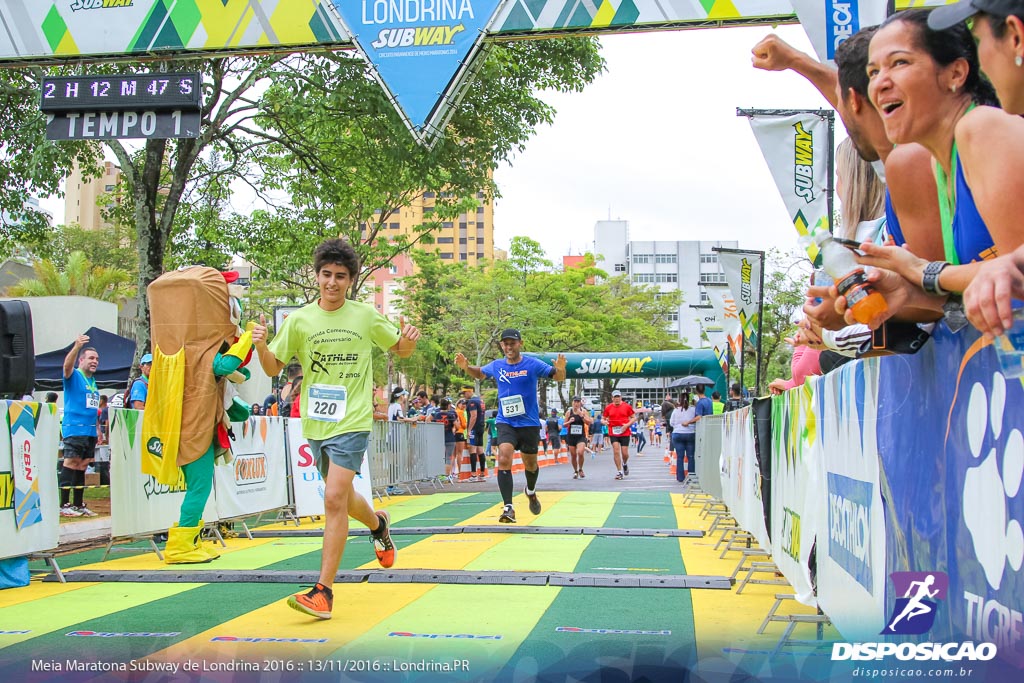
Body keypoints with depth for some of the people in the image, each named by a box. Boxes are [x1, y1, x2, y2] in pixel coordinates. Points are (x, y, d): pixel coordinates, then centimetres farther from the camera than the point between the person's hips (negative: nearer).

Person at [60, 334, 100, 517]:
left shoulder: (93, 381, 19)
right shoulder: (74, 376, -2)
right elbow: (67, 365, -26)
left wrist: (97, 430, 22)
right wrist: (77, 346, -42)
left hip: (90, 430, 8)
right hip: (74, 428, -8)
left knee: (82, 465, 10)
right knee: (71, 462, -12)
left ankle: (78, 505, 15)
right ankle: (64, 505, -12)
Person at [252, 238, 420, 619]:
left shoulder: (366, 316, -1)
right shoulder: (300, 320, 1)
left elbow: (399, 350, 12)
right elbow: (274, 368, 5)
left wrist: (408, 340, -12)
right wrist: (261, 346, -16)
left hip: (352, 423, -4)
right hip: (315, 423, 4)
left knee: (334, 499, -15)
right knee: (342, 498, 18)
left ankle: (324, 591, -12)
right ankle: (378, 525, 51)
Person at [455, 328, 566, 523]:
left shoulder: (532, 364, -6)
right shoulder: (496, 366, 3)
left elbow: (558, 377, -5)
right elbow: (479, 374, 23)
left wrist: (560, 368, -28)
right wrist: (466, 367, 3)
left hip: (529, 423, -1)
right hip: (505, 423, 1)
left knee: (530, 464, 14)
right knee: (504, 459, -21)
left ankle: (531, 492, 48)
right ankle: (508, 508, -21)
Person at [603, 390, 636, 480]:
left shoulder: (627, 406, 0)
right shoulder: (608, 407, 5)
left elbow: (634, 417, 5)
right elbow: (604, 418, 15)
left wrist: (627, 425, -11)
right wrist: (605, 422, -9)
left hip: (625, 433, -1)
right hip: (613, 433, 1)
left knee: (624, 453, 0)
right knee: (616, 451, -12)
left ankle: (625, 464, 35)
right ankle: (619, 472, -4)